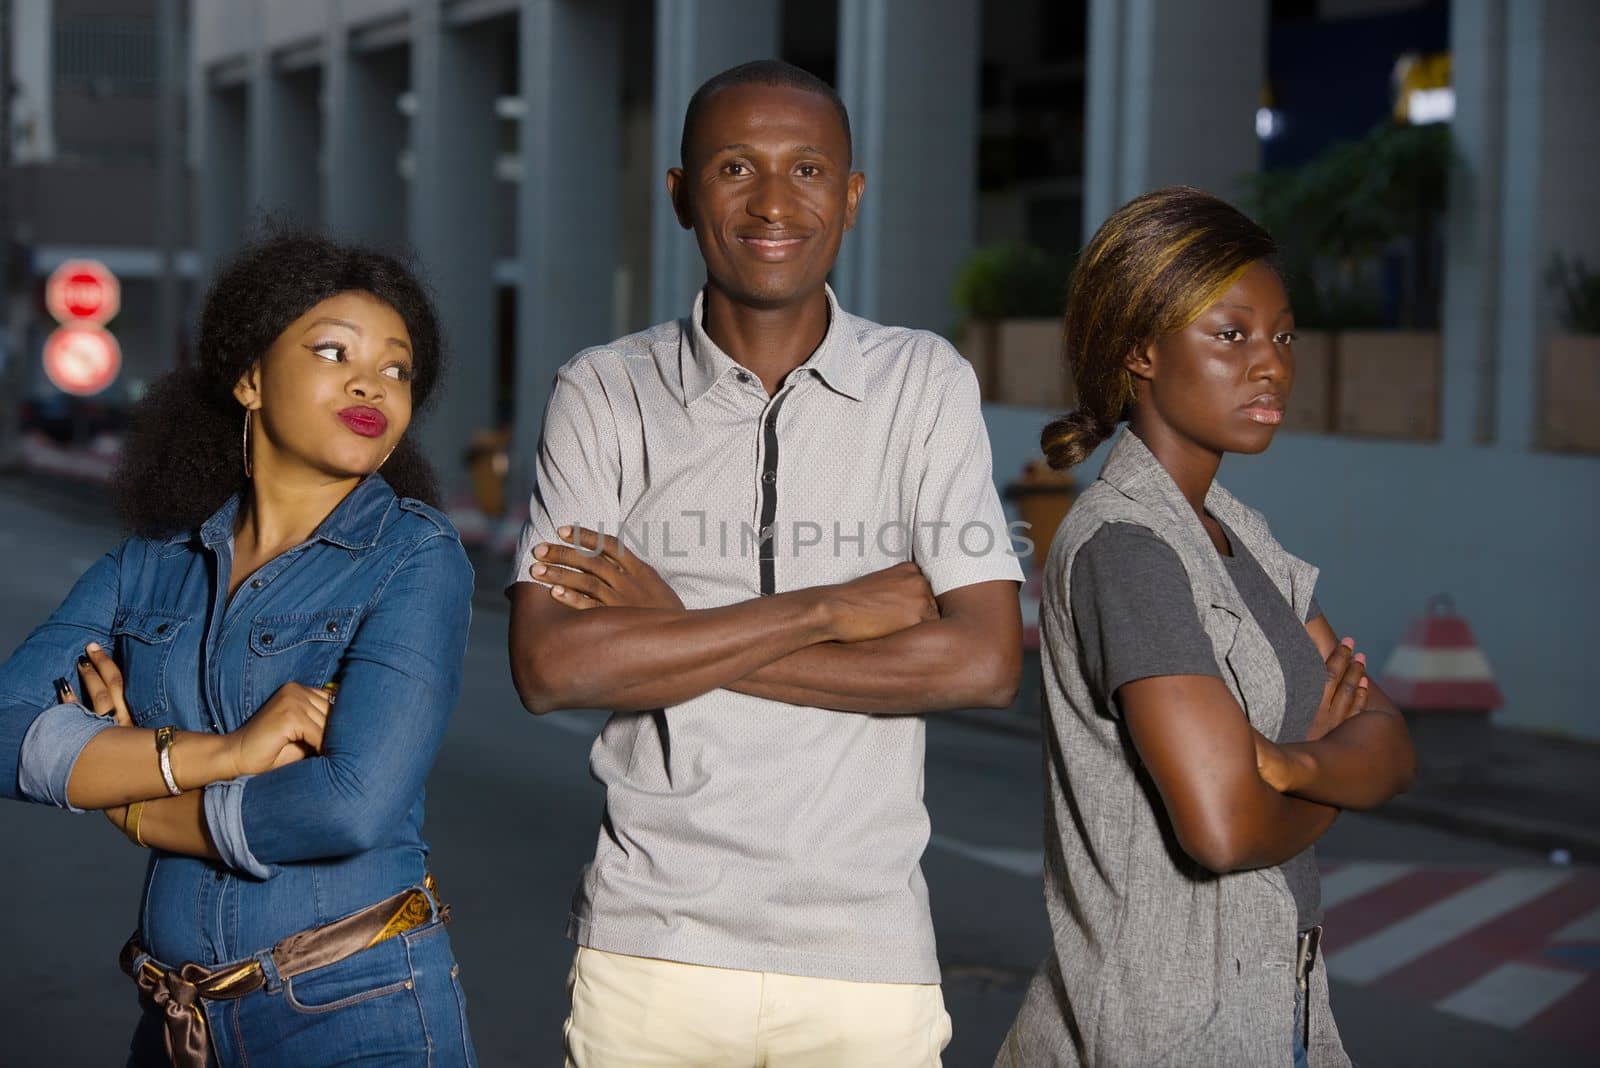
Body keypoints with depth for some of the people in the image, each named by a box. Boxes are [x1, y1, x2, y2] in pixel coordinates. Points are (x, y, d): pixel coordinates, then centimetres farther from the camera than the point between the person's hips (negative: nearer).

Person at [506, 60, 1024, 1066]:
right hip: (650, 947, 0)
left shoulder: (926, 382, 0)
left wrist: (677, 636, -11)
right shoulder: (605, 393, 0)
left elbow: (985, 662, -10)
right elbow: (551, 666, -10)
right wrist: (830, 608, -13)